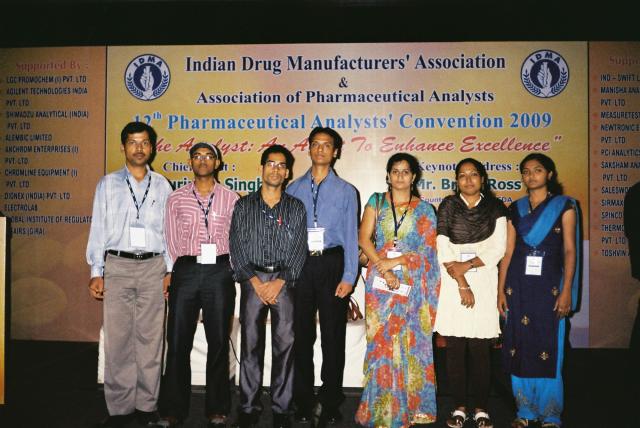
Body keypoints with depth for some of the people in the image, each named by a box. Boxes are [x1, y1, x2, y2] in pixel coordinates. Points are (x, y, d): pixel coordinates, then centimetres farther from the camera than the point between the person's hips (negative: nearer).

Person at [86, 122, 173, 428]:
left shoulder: (162, 185, 10)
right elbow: (98, 228, 6)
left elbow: (169, 229, 8)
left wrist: (170, 269, 2)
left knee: (150, 337, 2)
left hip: (153, 267, 0)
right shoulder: (108, 184, 9)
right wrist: (96, 271, 0)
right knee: (117, 337, 0)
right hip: (117, 265, 0)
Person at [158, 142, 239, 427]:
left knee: (218, 342, 6)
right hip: (185, 271, 1)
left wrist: (229, 272, 3)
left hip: (219, 272, 0)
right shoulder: (176, 199, 9)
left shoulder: (230, 198, 7)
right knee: (178, 341, 3)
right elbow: (171, 240, 9)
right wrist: (174, 273, 5)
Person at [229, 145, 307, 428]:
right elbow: (236, 247, 2)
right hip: (252, 279, 0)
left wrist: (278, 282, -10)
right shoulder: (244, 206, 8)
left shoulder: (296, 207, 8)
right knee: (250, 343, 2)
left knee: (285, 344, -1)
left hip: (284, 280, 0)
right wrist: (256, 282, -8)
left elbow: (299, 249, 1)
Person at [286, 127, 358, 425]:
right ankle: (303, 402, 22)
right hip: (300, 264, 2)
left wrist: (349, 277, -8)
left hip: (332, 264, -1)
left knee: (333, 335, 4)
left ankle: (330, 403, 18)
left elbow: (351, 235, 0)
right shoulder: (294, 189, 9)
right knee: (302, 334, 8)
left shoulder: (345, 191, 5)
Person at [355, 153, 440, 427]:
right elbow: (363, 238, -1)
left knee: (408, 341, 2)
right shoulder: (376, 201, 8)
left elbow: (428, 248, 0)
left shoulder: (424, 209, 7)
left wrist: (396, 261, -12)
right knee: (381, 340, 0)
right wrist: (384, 270, -12)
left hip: (412, 283, 0)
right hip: (380, 280, 0)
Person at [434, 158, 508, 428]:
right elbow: (443, 249, 0)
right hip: (453, 284, 0)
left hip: (484, 282, 0)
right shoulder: (448, 206, 8)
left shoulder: (495, 208, 9)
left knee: (480, 349, 1)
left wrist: (466, 265, -10)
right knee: (455, 348, 1)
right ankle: (459, 406, 13)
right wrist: (462, 284, -7)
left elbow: (498, 248, 0)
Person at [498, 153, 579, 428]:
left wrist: (567, 290, -10)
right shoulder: (515, 209, 10)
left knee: (548, 348, 0)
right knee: (519, 346, 5)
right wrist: (501, 290, 3)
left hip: (549, 285, -3)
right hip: (518, 284, 3)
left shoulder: (564, 206, 3)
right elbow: (508, 252, 8)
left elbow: (570, 250, -2)